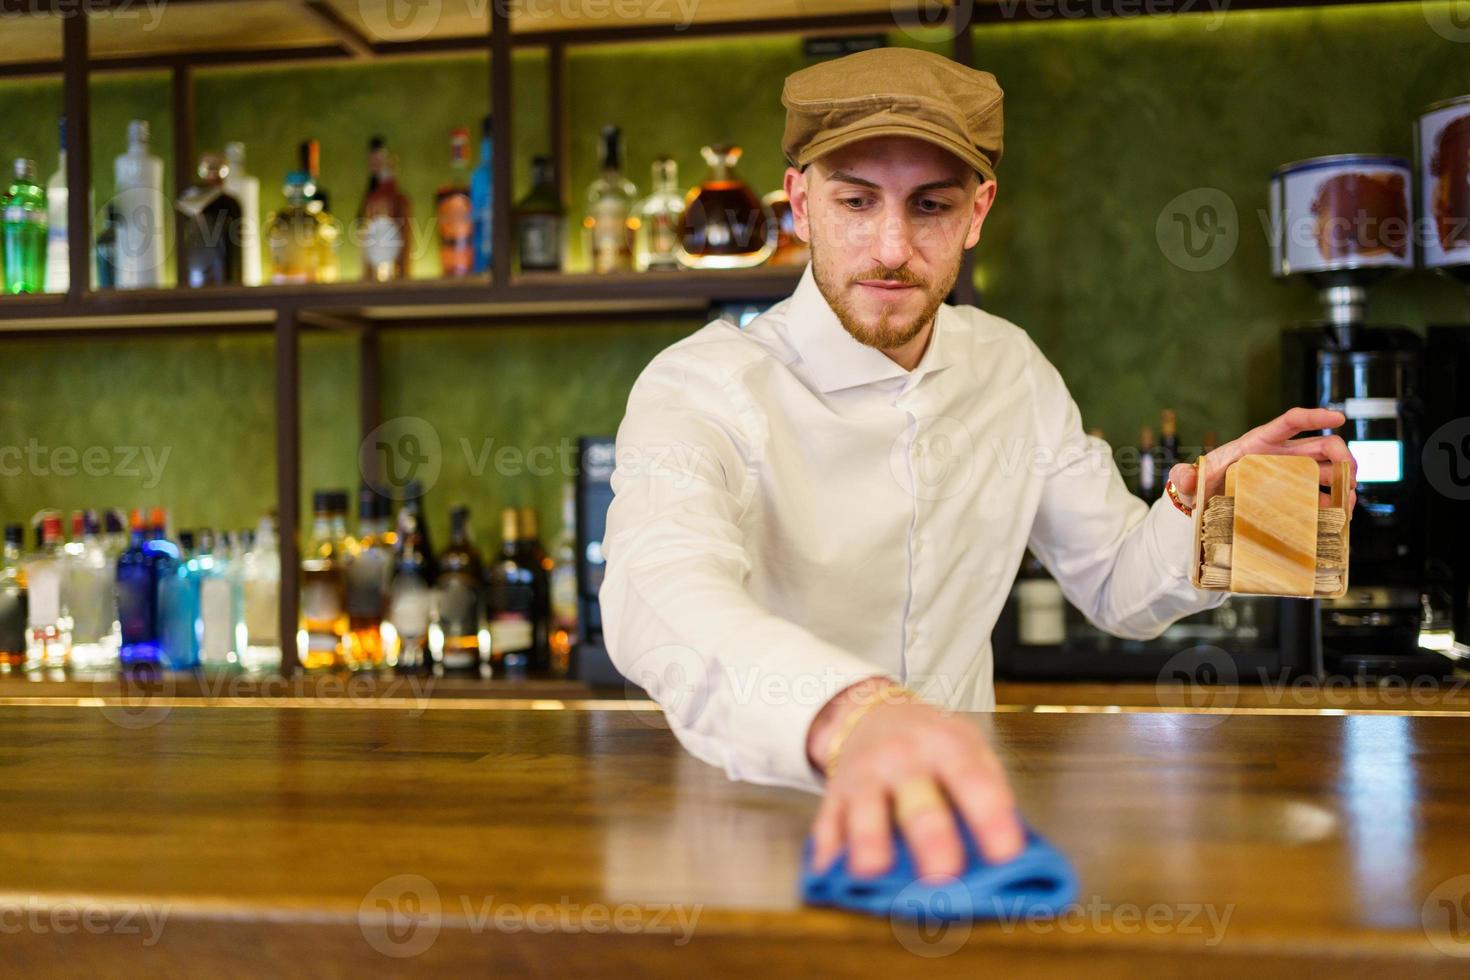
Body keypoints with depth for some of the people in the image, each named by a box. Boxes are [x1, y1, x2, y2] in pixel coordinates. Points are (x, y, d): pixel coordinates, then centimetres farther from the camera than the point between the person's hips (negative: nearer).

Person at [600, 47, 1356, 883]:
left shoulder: (1010, 368, 3)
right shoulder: (702, 389, -17)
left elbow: (1119, 585, 12)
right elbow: (662, 595, -38)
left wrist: (1200, 516, -10)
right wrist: (850, 713, -57)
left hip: (960, 810, 3)